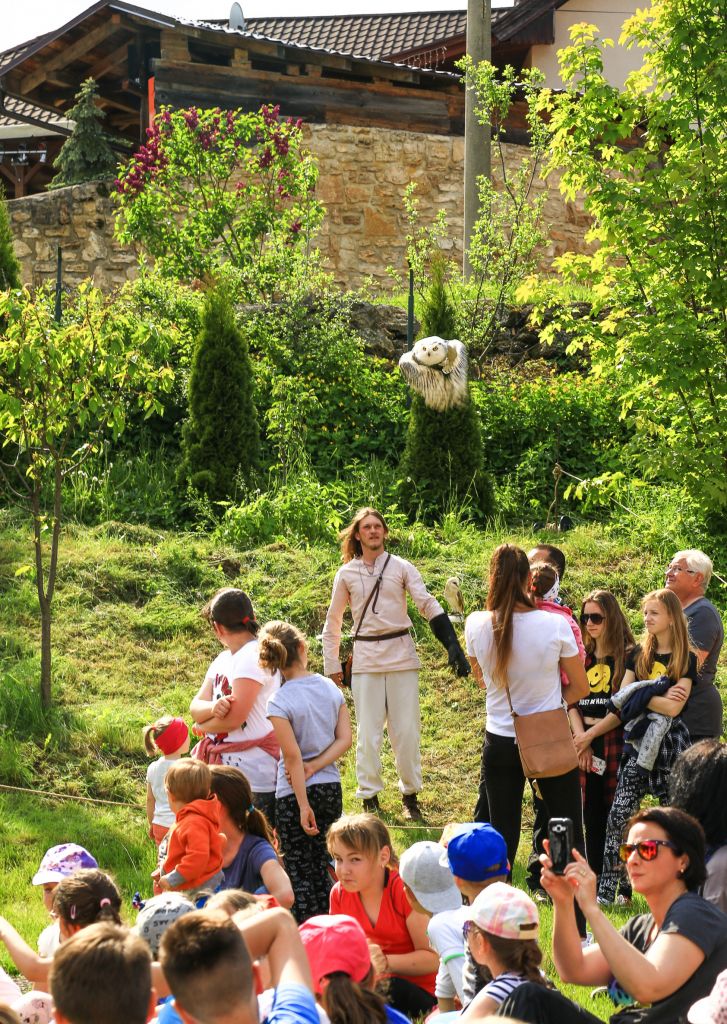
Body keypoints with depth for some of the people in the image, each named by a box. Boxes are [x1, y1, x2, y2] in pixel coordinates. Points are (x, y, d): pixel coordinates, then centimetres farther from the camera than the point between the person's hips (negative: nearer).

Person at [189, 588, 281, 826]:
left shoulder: (255, 655, -13)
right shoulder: (223, 660, 15)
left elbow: (235, 717, -19)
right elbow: (196, 707, 8)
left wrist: (203, 727, 0)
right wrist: (214, 707, -16)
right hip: (222, 766, 8)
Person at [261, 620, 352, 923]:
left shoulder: (279, 702, -15)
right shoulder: (331, 688, 1)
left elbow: (293, 757, -18)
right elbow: (345, 739, -3)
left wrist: (304, 806, -15)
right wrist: (314, 767, -8)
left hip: (294, 793, -5)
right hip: (332, 788, 5)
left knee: (299, 872, 3)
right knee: (319, 863, 19)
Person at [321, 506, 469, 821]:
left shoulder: (401, 567, 1)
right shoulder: (347, 574, 5)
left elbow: (428, 605, -6)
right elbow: (332, 623, 14)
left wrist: (453, 645, -16)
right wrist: (332, 665, 9)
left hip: (402, 655, 0)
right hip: (365, 659, 0)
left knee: (406, 730, 3)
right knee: (368, 732, 2)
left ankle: (410, 795, 15)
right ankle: (369, 798, 11)